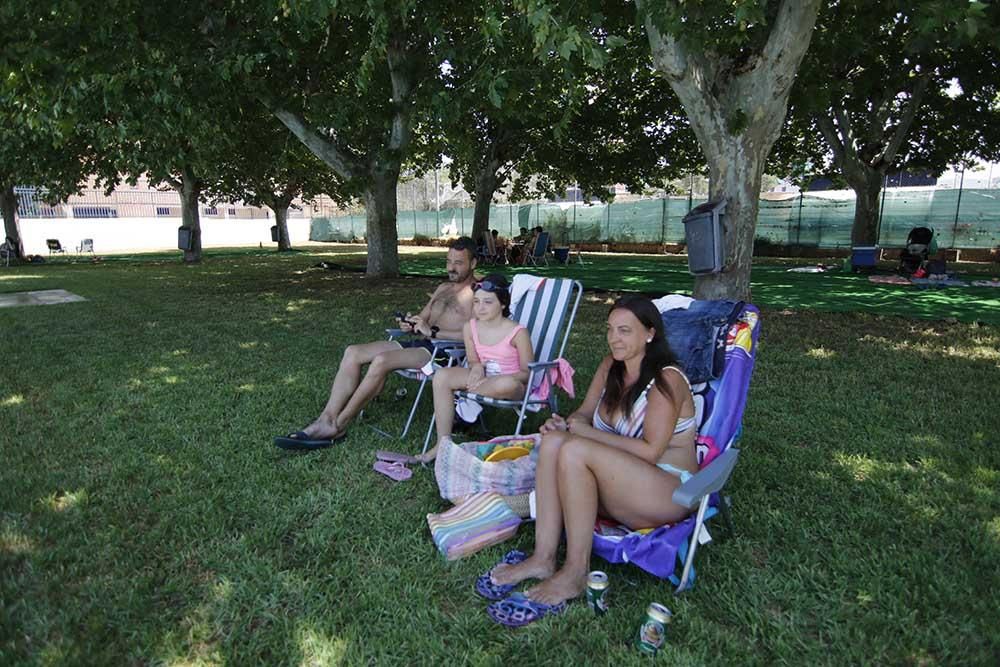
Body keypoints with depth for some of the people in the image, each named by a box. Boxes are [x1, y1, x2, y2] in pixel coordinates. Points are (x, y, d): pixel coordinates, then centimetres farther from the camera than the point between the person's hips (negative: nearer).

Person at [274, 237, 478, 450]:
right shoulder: (443, 288, 25)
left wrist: (432, 331, -20)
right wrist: (410, 323, 3)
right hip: (417, 343, 9)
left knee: (381, 360, -31)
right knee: (353, 353, -10)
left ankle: (338, 426, -19)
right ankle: (326, 420, -16)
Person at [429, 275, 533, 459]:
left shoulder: (518, 332, -15)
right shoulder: (470, 328, 0)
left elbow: (527, 373, -12)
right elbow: (473, 361, 11)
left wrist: (490, 379, -23)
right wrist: (477, 367, -15)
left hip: (512, 383, -5)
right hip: (483, 378, 5)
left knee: (507, 383, -42)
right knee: (442, 376, -19)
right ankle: (443, 443, -17)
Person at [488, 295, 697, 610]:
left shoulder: (666, 380, -15)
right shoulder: (611, 366, 7)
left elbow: (650, 452, -21)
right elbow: (585, 413, 13)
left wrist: (586, 431, -17)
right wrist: (566, 424, -11)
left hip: (670, 493, -7)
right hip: (621, 483, 7)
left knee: (574, 450, -29)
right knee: (554, 441, -17)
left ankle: (576, 572, -20)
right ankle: (543, 558, -20)